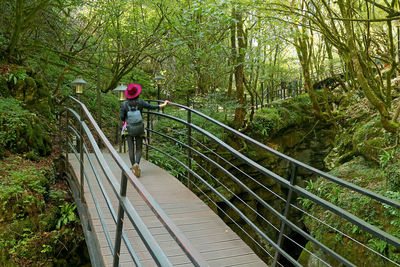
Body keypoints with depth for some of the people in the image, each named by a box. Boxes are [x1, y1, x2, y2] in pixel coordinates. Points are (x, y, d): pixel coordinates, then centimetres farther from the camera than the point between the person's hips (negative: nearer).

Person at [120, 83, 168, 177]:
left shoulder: (124, 104, -7)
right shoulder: (140, 102, -7)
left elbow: (122, 117, -7)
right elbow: (152, 107, -4)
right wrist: (163, 105, 5)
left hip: (129, 129, 0)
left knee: (131, 149, 9)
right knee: (138, 149, 7)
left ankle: (134, 167, 9)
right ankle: (136, 164, -17)